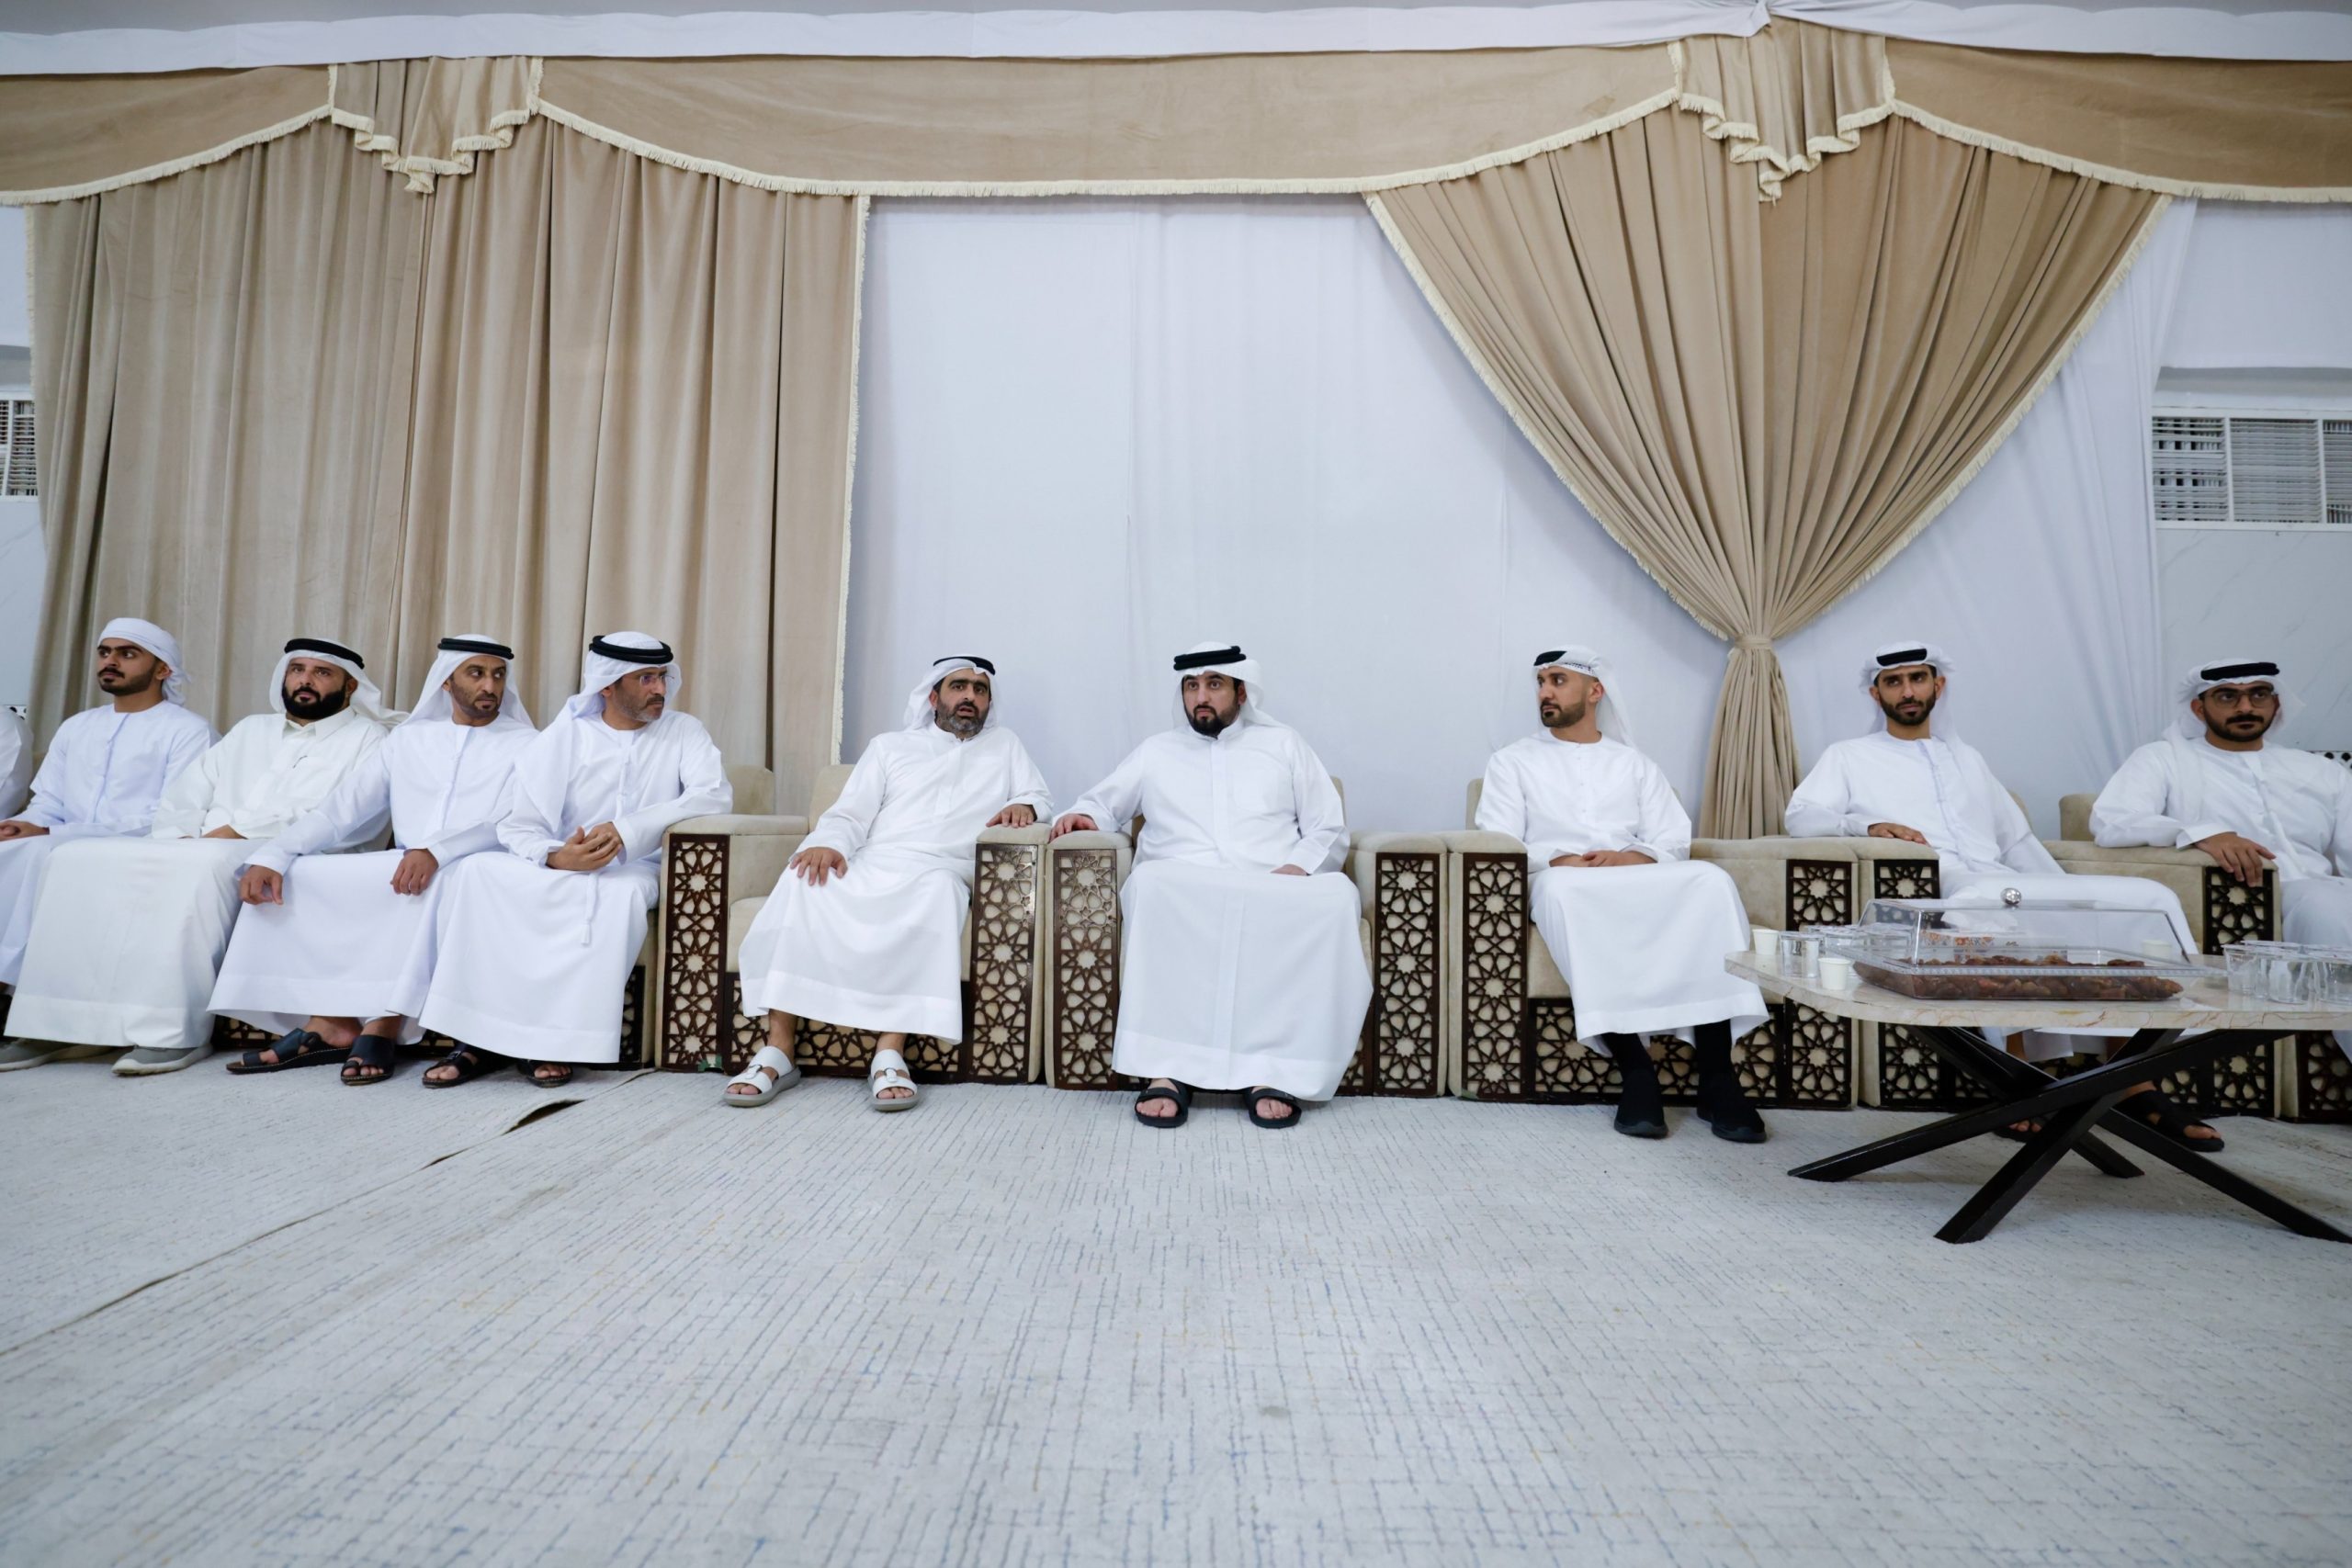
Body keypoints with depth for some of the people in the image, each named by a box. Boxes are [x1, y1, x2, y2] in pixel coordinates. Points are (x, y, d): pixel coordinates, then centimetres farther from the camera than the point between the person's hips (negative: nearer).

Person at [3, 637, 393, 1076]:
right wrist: (183, 837, -1)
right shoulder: (251, 729, 28)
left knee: (203, 866, -36)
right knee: (81, 857, -14)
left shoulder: (365, 738, 7)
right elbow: (184, 794, 21)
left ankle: (178, 1032, -33)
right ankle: (67, 1019, -16)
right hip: (202, 852, 7)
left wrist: (240, 829, -14)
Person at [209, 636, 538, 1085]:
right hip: (397, 876, 5)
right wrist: (271, 855, -7)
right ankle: (329, 1022, -17)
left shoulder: (525, 745, 4)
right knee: (296, 874, -14)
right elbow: (339, 811, 11)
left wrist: (435, 851, -29)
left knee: (438, 882, -37)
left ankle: (383, 1027, -31)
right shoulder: (410, 737, 17)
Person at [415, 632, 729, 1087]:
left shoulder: (683, 732, 1)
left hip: (634, 871, -2)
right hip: (562, 868, 2)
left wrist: (628, 830, -27)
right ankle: (478, 1035, -20)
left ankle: (558, 1040, -24)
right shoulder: (562, 737, 3)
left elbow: (715, 795, -17)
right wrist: (557, 857, -28)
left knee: (623, 892, -35)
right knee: (480, 871, -24)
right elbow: (517, 826, -4)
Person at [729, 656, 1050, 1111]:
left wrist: (1023, 805, -4)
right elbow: (849, 814, 13)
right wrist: (829, 844, -11)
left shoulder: (1004, 745, 27)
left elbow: (1041, 797, 21)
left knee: (937, 890, -40)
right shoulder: (890, 746, 24)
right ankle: (777, 1050, -32)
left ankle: (890, 1053, -42)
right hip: (867, 867, 1)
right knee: (803, 881, -33)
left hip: (938, 873, -1)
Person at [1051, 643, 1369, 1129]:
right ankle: (1167, 1067, -36)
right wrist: (1083, 815, -2)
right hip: (1181, 891, 0)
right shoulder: (1156, 751, 26)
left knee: (1334, 897, -33)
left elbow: (1330, 830, 15)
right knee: (1151, 884, -36)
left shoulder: (1283, 744, 22)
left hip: (1273, 896, 0)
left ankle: (1273, 1068, -31)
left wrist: (1296, 868, -6)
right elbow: (1103, 801, 24)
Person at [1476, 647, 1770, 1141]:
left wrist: (1628, 859, -13)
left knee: (1709, 880, -29)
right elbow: (1497, 843, 2)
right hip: (1562, 886, -2)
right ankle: (1635, 1069, -37)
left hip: (1640, 885, 3)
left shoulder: (1636, 765, 24)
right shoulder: (1513, 761, 17)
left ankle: (1717, 1076, -30)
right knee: (1565, 886, -39)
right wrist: (1560, 862, -16)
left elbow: (1673, 844, 10)